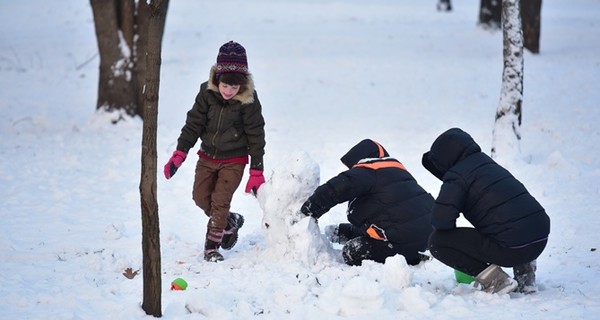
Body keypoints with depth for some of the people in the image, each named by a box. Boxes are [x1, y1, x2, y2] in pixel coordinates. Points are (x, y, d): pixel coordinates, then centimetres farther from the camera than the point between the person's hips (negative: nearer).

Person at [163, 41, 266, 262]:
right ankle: (230, 222, 31)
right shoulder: (207, 93, -11)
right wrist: (180, 153, -11)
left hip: (234, 160, -4)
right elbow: (193, 123, -4)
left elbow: (256, 136, -11)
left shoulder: (248, 101, -18)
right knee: (201, 197, 8)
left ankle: (212, 246, 7)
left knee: (220, 201, -8)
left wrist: (256, 172, -10)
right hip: (207, 156, 4)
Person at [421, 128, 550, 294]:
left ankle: (495, 280, -3)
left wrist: (451, 229, 10)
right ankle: (524, 270, 20)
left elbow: (441, 220, -14)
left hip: (513, 247, -8)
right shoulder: (489, 164, 23)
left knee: (437, 241, 1)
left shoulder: (457, 175, -2)